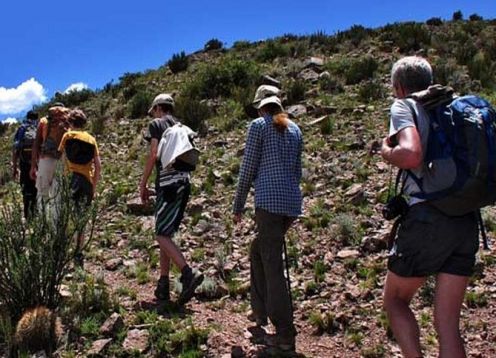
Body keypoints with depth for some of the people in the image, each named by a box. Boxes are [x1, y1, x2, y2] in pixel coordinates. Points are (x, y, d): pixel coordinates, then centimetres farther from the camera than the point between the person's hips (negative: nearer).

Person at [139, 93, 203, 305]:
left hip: (167, 182, -7)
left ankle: (188, 274, -26)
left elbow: (153, 155, -6)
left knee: (162, 234, -9)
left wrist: (143, 184, -1)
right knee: (166, 233, 11)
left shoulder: (156, 124, 3)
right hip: (184, 182, 7)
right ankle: (163, 286, 10)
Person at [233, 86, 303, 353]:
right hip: (293, 202, 7)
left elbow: (248, 169, -2)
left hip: (269, 200, -7)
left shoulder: (258, 125, -1)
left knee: (272, 266, -4)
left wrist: (238, 206, 6)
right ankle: (260, 310, 30)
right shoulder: (294, 129, 17)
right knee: (257, 251, 24)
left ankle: (285, 335, -3)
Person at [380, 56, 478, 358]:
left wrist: (386, 151, 0)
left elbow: (411, 154, -20)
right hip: (467, 221, 6)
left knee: (395, 300, 14)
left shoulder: (405, 106, 0)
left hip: (428, 216, -6)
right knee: (448, 322, 11)